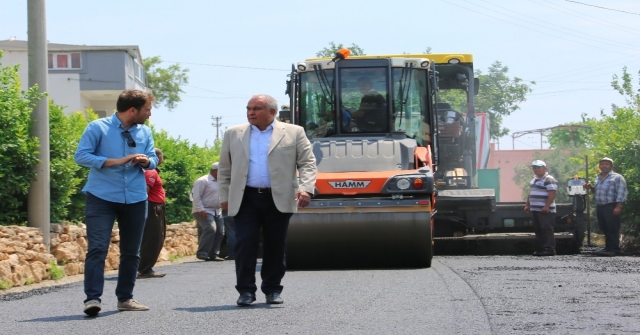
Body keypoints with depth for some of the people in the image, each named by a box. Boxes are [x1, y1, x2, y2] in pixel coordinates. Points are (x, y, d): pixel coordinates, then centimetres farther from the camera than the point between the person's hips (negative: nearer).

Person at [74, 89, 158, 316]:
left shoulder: (145, 132, 10)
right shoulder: (98, 128, -6)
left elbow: (153, 160, 12)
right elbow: (81, 156, -12)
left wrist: (146, 160, -14)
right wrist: (116, 161, -18)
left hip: (135, 199, 5)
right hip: (102, 198, -5)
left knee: (131, 252, 9)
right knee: (98, 248, -15)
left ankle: (125, 298, 20)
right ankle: (93, 298, -19)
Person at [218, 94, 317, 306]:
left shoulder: (294, 133, 6)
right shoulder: (233, 134, 11)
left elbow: (307, 163, 2)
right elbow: (225, 169, 15)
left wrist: (306, 189, -12)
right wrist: (224, 196, 10)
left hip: (278, 200, -1)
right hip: (245, 199, 1)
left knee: (275, 246, 4)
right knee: (245, 244, -7)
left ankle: (272, 290, 15)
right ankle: (246, 291, -1)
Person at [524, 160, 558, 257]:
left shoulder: (549, 180, -11)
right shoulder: (534, 179, 20)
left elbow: (552, 194, -20)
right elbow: (531, 193, 29)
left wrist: (547, 206, -26)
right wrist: (527, 204, 23)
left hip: (545, 211, -10)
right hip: (535, 209, 10)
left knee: (547, 229, -11)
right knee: (538, 230, 10)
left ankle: (549, 249, -13)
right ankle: (540, 249, 15)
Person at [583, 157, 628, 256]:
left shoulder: (617, 177, -5)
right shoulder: (598, 178, 19)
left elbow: (621, 193, -12)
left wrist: (618, 207, -20)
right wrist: (591, 188, 10)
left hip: (611, 207, -8)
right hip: (599, 206, 8)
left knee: (613, 229, -7)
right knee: (604, 229, 10)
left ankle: (614, 249, -5)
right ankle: (608, 248, 17)